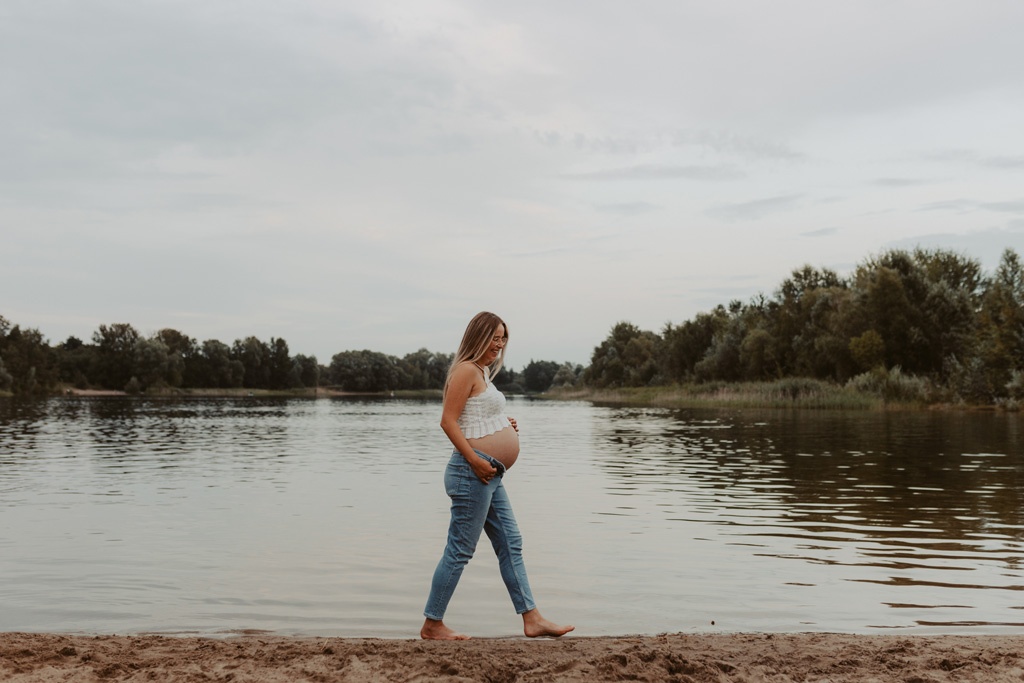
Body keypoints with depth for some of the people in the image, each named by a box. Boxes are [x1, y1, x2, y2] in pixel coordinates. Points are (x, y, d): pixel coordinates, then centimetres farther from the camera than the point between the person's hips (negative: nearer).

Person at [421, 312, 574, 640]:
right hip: (473, 474, -11)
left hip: (489, 477, 11)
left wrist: (504, 425, 11)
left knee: (510, 544, 11)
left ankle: (532, 620, 16)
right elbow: (448, 421, -19)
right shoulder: (466, 370, -12)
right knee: (460, 550, -3)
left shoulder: (483, 371, 19)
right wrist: (475, 460, -23)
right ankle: (432, 625, 8)